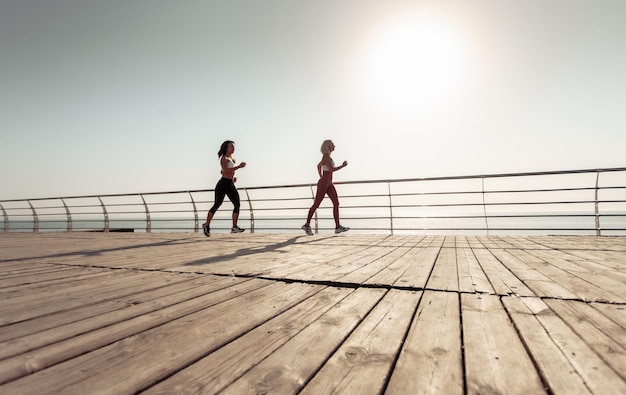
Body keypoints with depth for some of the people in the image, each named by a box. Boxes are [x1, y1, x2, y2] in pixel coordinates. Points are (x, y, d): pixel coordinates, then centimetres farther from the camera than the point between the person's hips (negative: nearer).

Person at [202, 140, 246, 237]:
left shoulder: (232, 158, 19)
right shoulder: (224, 158, -5)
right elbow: (225, 170, -23)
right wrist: (238, 167, -27)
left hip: (231, 185, 8)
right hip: (223, 184, -8)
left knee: (237, 204, -5)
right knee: (217, 205, -2)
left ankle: (234, 227, -4)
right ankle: (207, 225, 13)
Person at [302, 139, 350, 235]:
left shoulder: (327, 156, 14)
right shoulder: (326, 156, -15)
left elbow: (319, 165, 28)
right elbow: (331, 169, -24)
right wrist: (343, 166, -13)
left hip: (329, 184, 9)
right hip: (323, 184, -9)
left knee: (336, 203, -1)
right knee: (316, 204, 1)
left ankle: (338, 227, -2)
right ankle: (307, 225, 14)